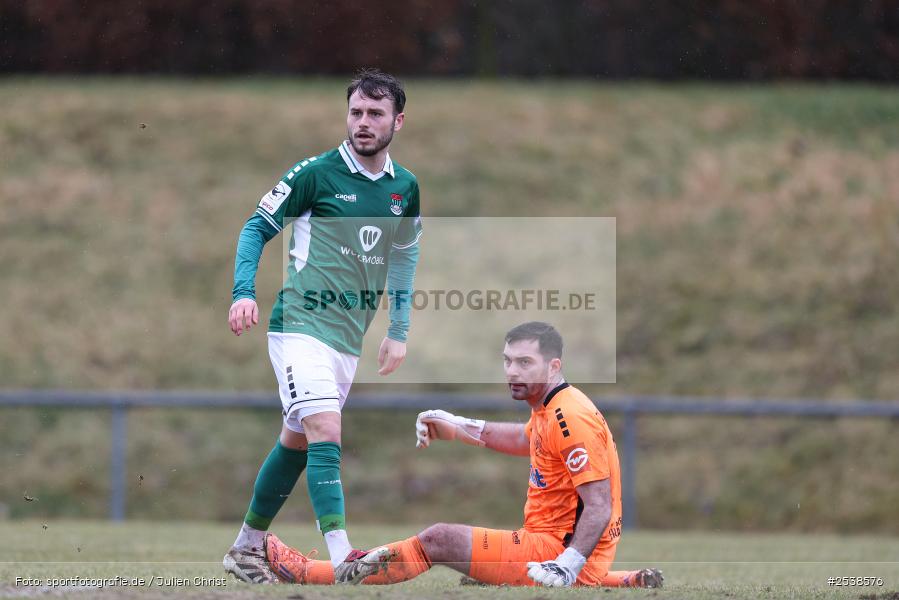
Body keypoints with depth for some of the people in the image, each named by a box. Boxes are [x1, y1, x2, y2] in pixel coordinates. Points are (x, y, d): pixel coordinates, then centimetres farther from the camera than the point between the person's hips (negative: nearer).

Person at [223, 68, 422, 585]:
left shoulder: (405, 188, 8)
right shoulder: (316, 173, -8)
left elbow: (405, 256, 22)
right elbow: (258, 227, -1)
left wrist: (399, 332, 18)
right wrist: (244, 292, -14)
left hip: (349, 337, 6)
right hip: (302, 324, -6)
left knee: (297, 441, 14)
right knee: (325, 430, -21)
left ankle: (247, 547, 28)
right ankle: (342, 555, -29)